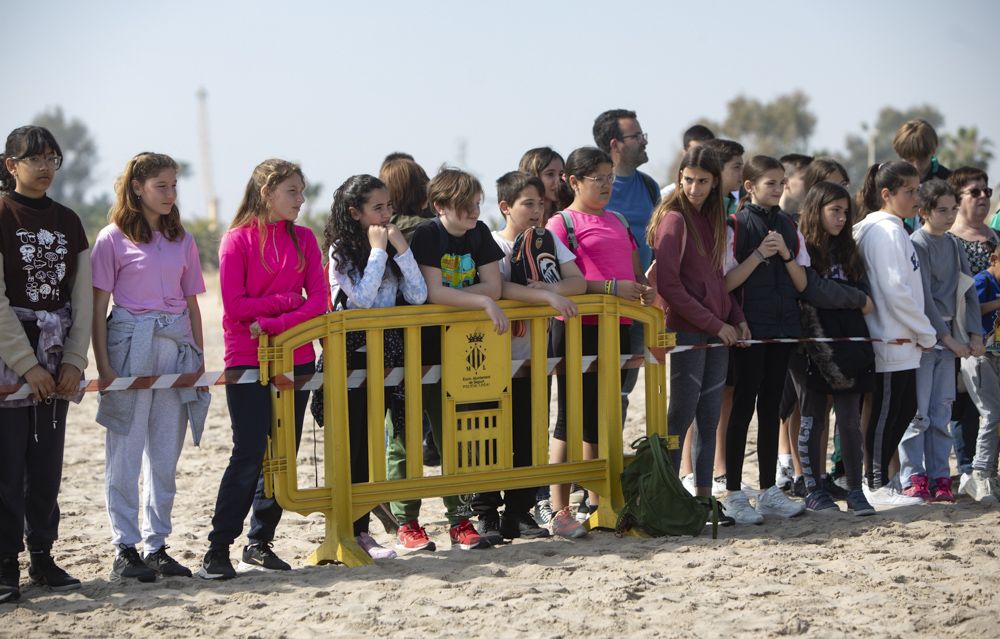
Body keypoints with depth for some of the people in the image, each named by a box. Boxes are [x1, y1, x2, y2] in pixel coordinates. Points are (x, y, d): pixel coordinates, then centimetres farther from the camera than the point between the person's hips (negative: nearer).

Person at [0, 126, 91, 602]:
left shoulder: (67, 222, 12)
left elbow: (82, 299, 10)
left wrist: (73, 362, -1)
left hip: (55, 363, 5)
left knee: (48, 464, 7)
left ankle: (43, 558, 15)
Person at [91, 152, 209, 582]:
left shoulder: (182, 241, 12)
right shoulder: (114, 239, -1)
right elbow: (99, 307, -3)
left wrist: (199, 360, 9)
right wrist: (103, 365, -10)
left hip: (176, 348, 5)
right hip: (130, 346, -5)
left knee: (166, 455, 7)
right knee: (125, 453, -2)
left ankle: (156, 546, 13)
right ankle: (124, 550, 2)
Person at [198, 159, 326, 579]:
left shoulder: (303, 239, 8)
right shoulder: (237, 240, -4)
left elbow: (319, 300, -2)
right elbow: (235, 306, -12)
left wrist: (271, 323, -14)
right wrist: (288, 300, -8)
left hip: (296, 360, 5)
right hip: (248, 361, -5)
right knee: (249, 454, -10)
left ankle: (260, 544, 16)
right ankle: (218, 549, -5)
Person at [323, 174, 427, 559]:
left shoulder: (393, 245, 11)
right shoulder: (341, 251, -4)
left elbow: (417, 296, 1)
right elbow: (362, 299, -17)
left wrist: (401, 249, -6)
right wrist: (378, 250, -12)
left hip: (391, 349, 5)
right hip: (355, 351, -5)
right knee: (358, 443, -3)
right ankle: (355, 531, 2)